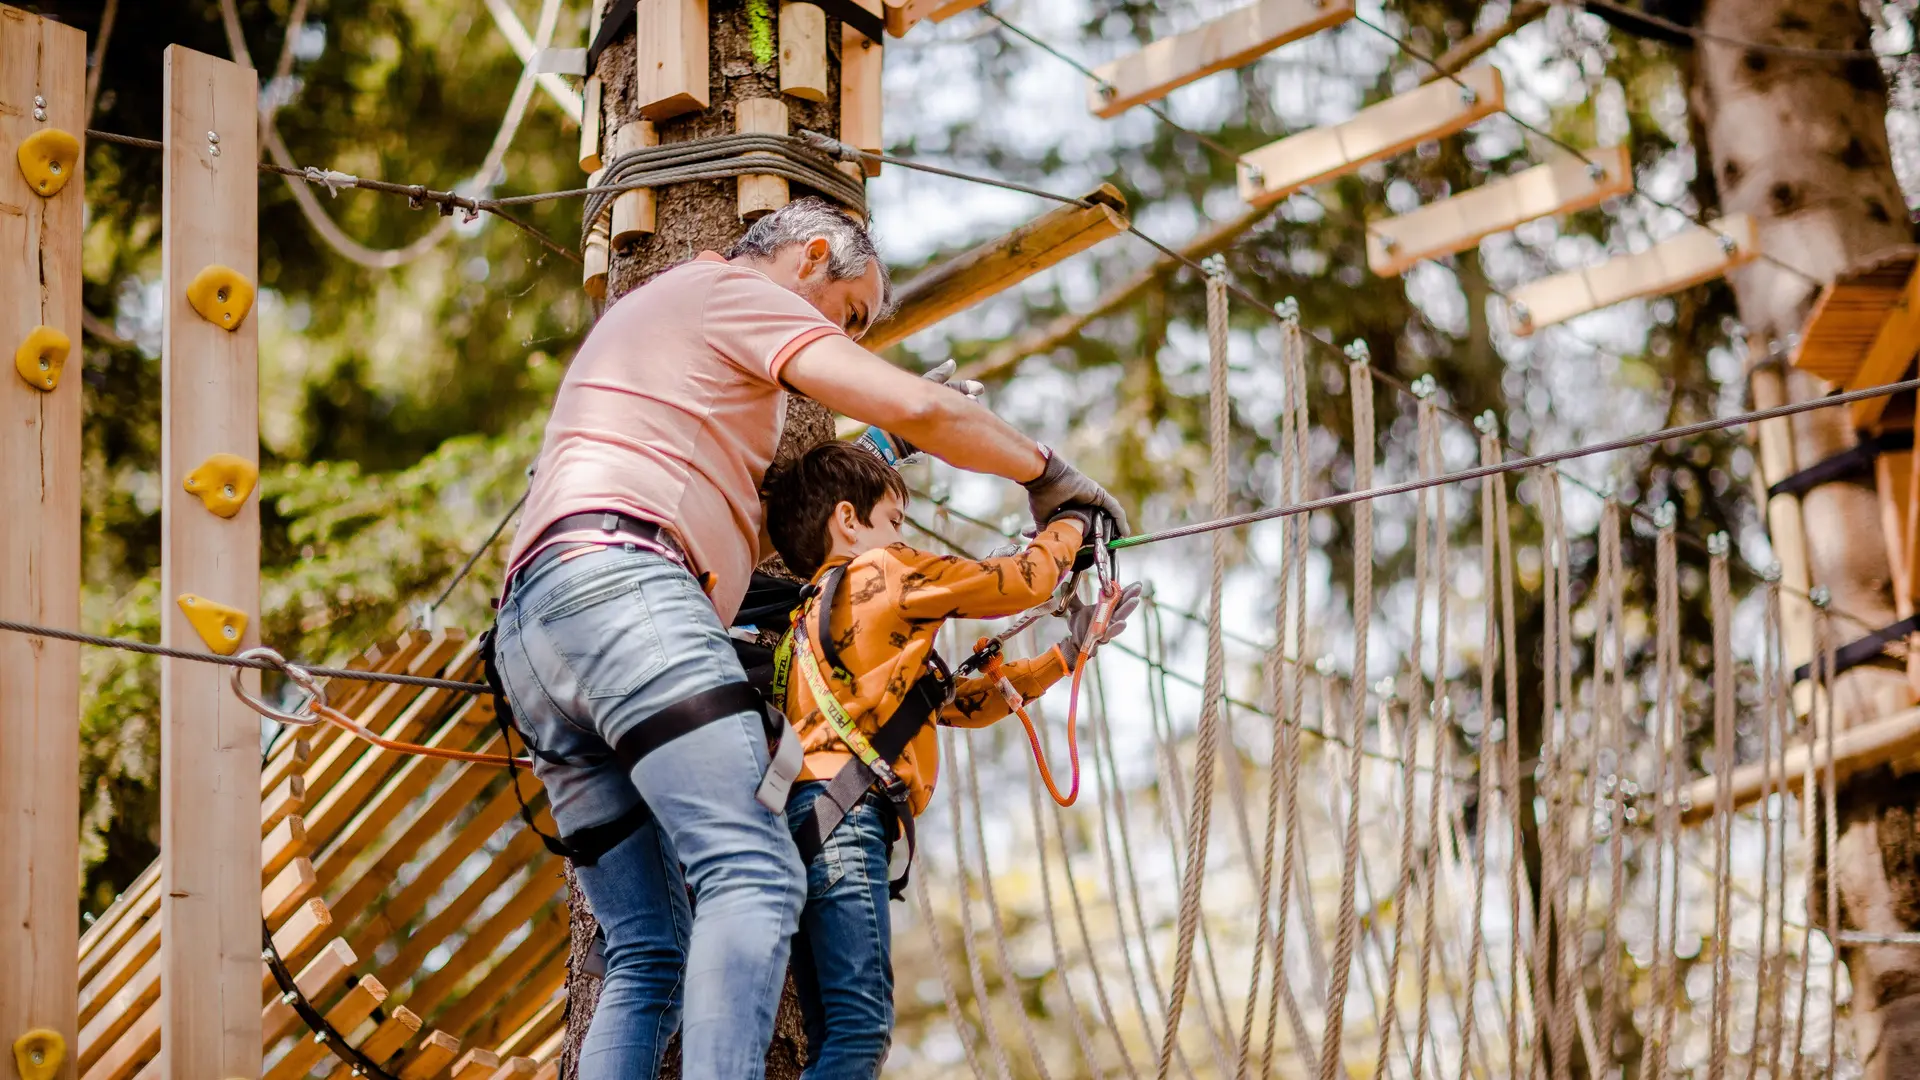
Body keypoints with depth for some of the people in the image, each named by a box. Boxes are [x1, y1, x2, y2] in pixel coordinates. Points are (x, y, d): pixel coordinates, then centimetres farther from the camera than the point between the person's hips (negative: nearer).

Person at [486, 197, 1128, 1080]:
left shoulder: (637, 314, 38)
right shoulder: (739, 291, 10)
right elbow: (915, 409, -1)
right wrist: (1045, 475, 12)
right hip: (618, 584, -9)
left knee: (650, 959, 0)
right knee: (755, 878, -25)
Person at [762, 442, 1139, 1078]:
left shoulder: (818, 615, 31)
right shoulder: (883, 572, 4)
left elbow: (959, 702, 32)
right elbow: (1024, 581, 7)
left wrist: (1067, 654, 33)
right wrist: (1068, 520, 27)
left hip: (804, 819, 10)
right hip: (840, 815, -10)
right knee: (861, 1028, -19)